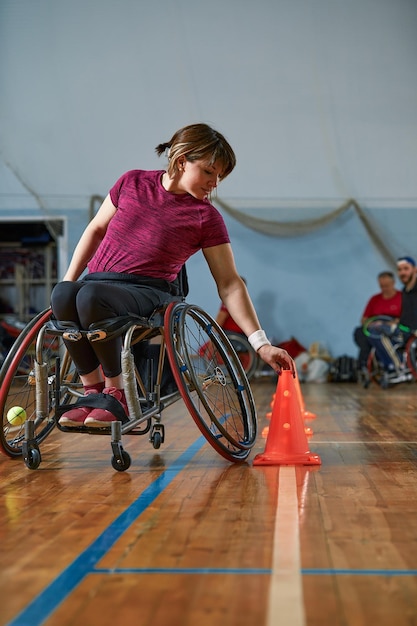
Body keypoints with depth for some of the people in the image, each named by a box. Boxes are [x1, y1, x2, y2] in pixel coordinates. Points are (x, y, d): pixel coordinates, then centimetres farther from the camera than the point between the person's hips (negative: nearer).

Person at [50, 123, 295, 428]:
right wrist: (68, 280, 7)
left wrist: (262, 344, -6)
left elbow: (230, 285, 0)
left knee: (91, 296, -36)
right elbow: (96, 229, 17)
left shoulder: (207, 217, 0)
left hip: (148, 292, -3)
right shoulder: (133, 182, 7)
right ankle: (92, 390, -15)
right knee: (62, 293, -33)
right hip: (96, 281, 3)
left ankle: (117, 393, -15)